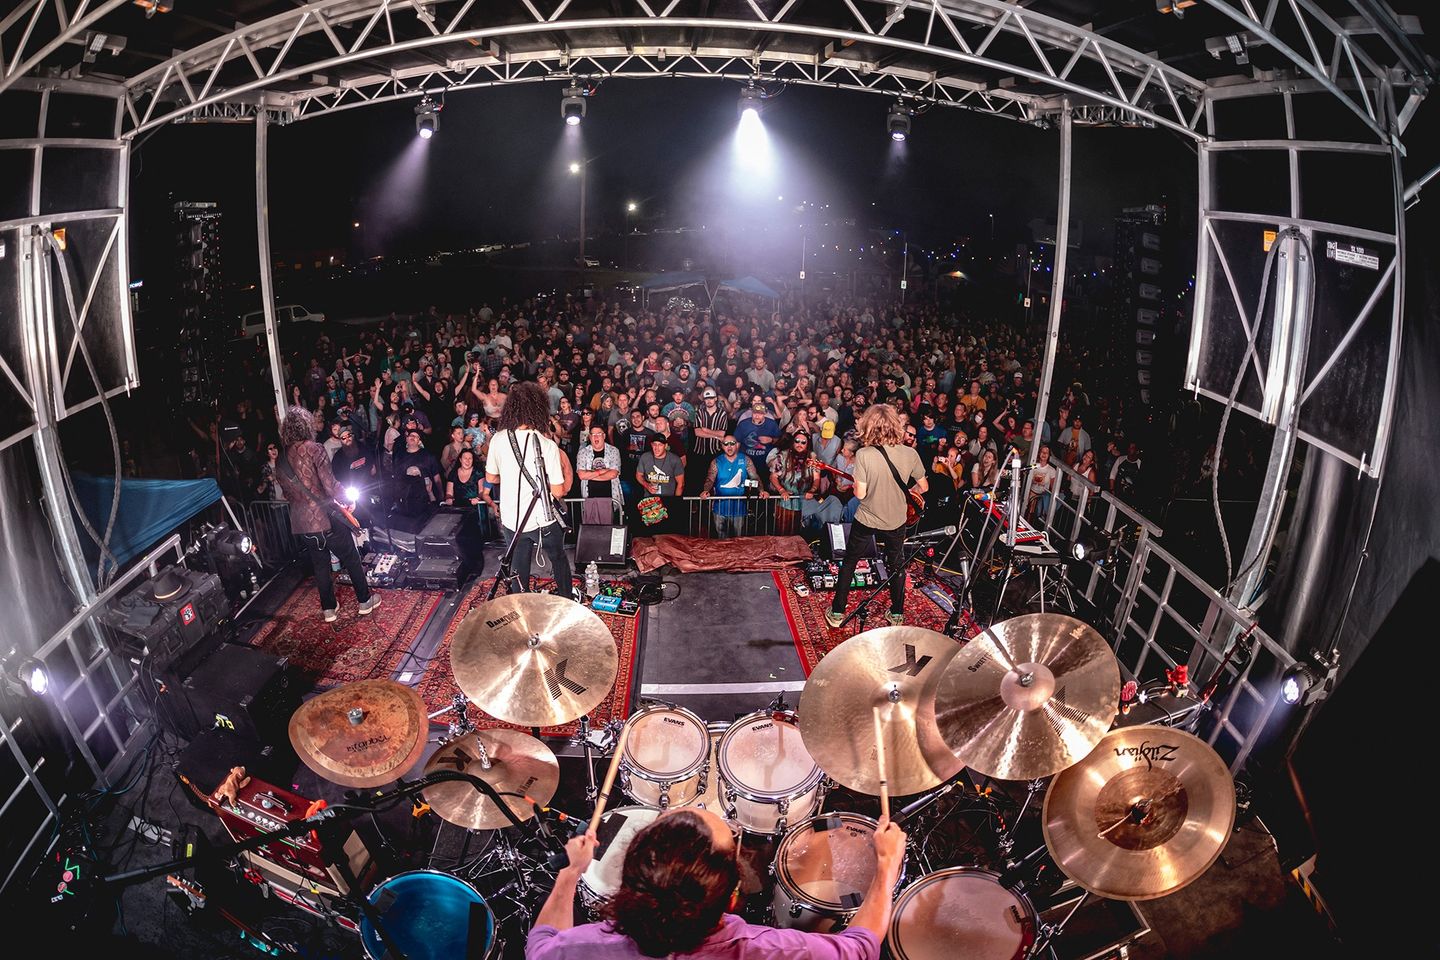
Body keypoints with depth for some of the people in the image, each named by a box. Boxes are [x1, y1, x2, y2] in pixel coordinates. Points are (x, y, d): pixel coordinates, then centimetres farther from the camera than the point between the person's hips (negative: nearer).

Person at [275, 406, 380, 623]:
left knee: (320, 565, 18)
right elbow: (330, 484, -17)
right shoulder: (313, 449, -13)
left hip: (301, 523, 5)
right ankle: (365, 601, 21)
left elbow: (287, 493, 14)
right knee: (351, 560, 11)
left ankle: (328, 609, 25)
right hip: (327, 517, -5)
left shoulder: (281, 459, 5)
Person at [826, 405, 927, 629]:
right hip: (896, 521, 2)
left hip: (866, 520, -2)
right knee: (896, 565, 23)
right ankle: (897, 614, 33)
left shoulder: (863, 455, -22)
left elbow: (860, 493, -19)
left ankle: (837, 612, 22)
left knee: (849, 562, 18)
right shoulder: (910, 454, -13)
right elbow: (923, 487, -1)